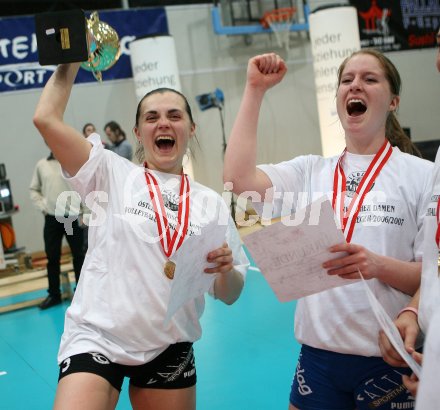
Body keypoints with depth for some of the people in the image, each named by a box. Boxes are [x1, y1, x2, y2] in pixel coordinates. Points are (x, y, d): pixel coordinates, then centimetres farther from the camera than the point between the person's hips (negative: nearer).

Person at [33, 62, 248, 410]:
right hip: (97, 337, -3)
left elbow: (229, 295, 8)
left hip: (169, 348, 3)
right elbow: (46, 118, -10)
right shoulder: (112, 174, 0)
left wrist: (225, 270, -14)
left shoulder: (211, 202, 5)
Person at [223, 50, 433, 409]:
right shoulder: (310, 171, 6)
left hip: (389, 361, -2)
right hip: (318, 355, 3)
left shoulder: (423, 175, -3)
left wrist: (379, 266, -25)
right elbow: (238, 180, -9)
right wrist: (255, 89, -4)